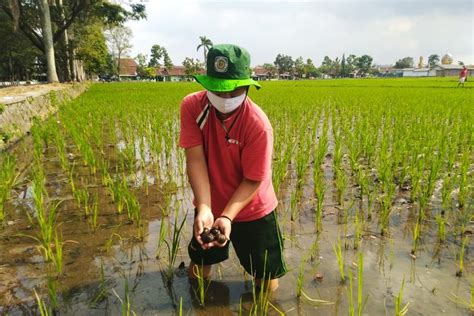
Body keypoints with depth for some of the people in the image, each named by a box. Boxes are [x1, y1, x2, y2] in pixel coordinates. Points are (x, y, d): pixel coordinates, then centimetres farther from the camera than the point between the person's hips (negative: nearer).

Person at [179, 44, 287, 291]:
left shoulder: (258, 125, -26)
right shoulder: (192, 106, -18)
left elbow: (253, 180, -20)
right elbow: (195, 159, -22)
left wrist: (227, 217, -32)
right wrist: (204, 209, -33)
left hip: (252, 211, -2)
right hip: (210, 206, 2)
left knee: (268, 285, 12)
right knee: (197, 275, 20)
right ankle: (205, 260, 54)